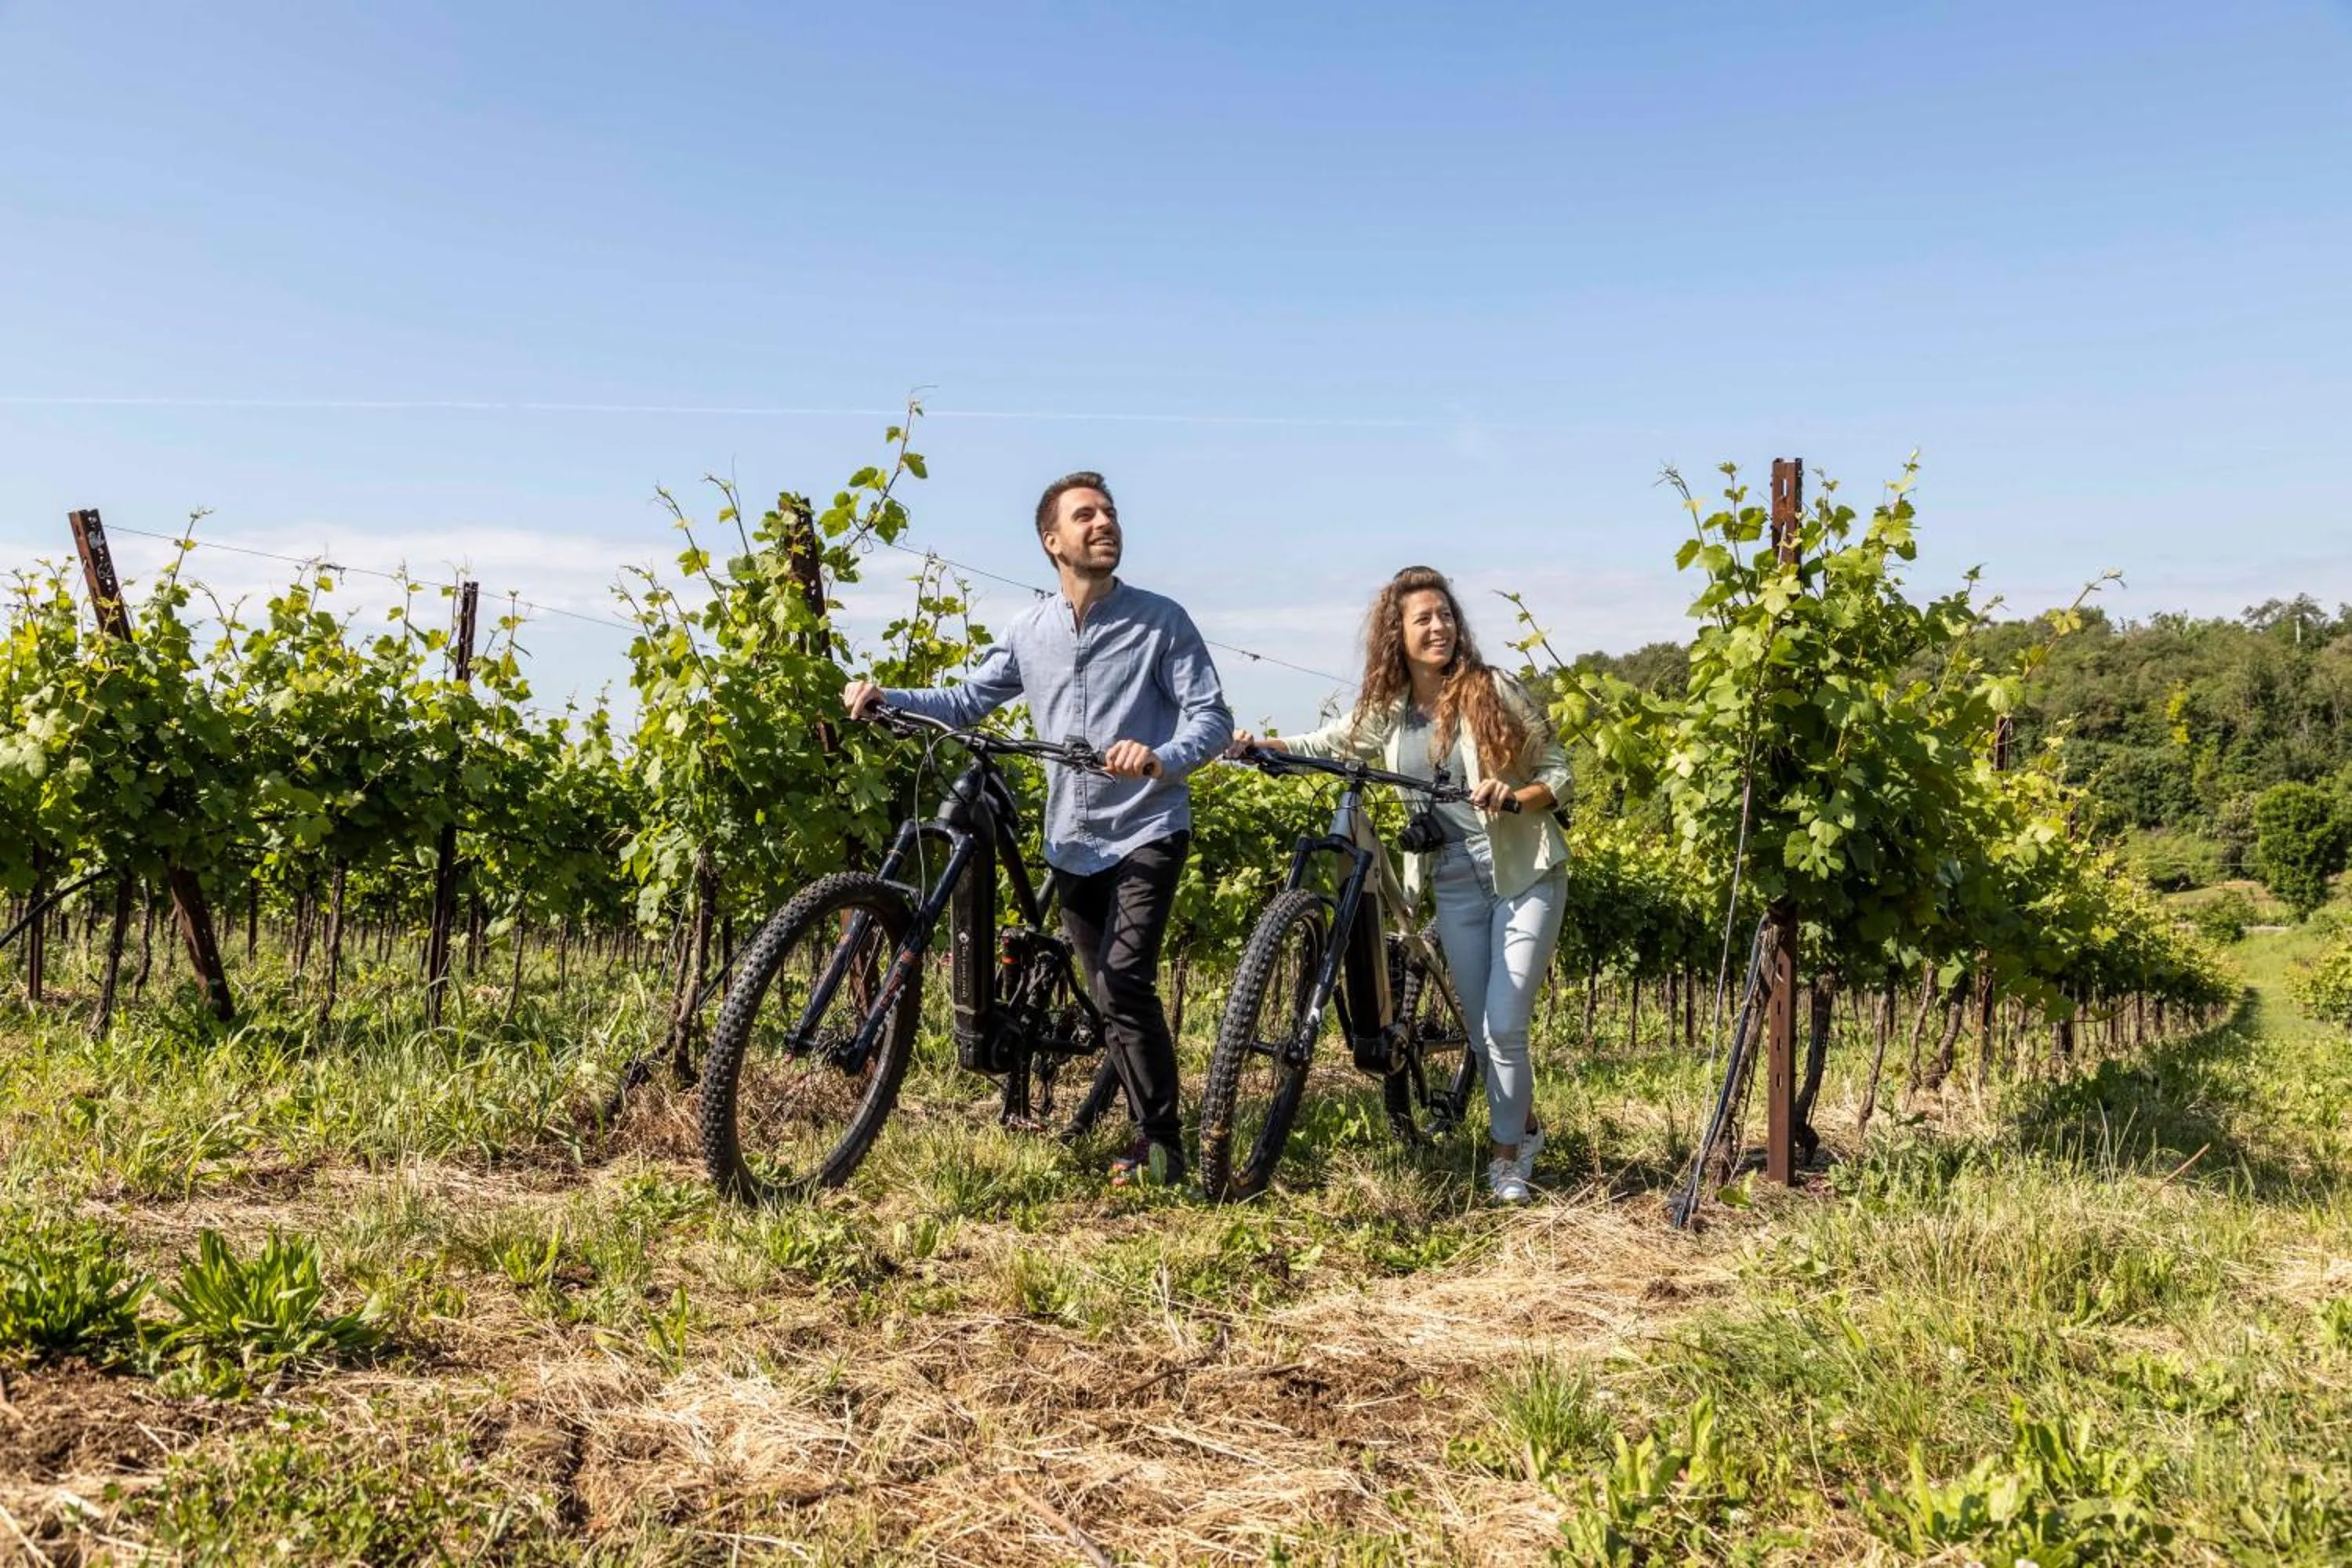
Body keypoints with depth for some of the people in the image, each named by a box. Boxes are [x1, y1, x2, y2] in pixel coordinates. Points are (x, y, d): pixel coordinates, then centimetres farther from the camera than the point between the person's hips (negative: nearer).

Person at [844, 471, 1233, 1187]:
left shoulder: (1160, 620, -6)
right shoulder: (1030, 632, 6)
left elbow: (1212, 717, -11)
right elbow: (966, 702, 12)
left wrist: (1162, 759, -32)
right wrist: (882, 698, -3)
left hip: (1145, 832, -5)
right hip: (1072, 842, 5)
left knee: (1123, 984, -18)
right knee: (1109, 996, 11)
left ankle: (1162, 1142, -4)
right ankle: (1151, 1133, 25)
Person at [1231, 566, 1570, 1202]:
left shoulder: (1491, 690, -10)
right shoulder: (1385, 709, 1)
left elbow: (1558, 770, -5)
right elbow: (1328, 743, 15)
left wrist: (1513, 795, -25)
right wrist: (1258, 744, -2)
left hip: (1525, 875, -4)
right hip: (1455, 883, 4)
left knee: (1504, 1028, -8)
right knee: (1481, 1031, 9)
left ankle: (1507, 1155, 12)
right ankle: (1523, 1128, 33)